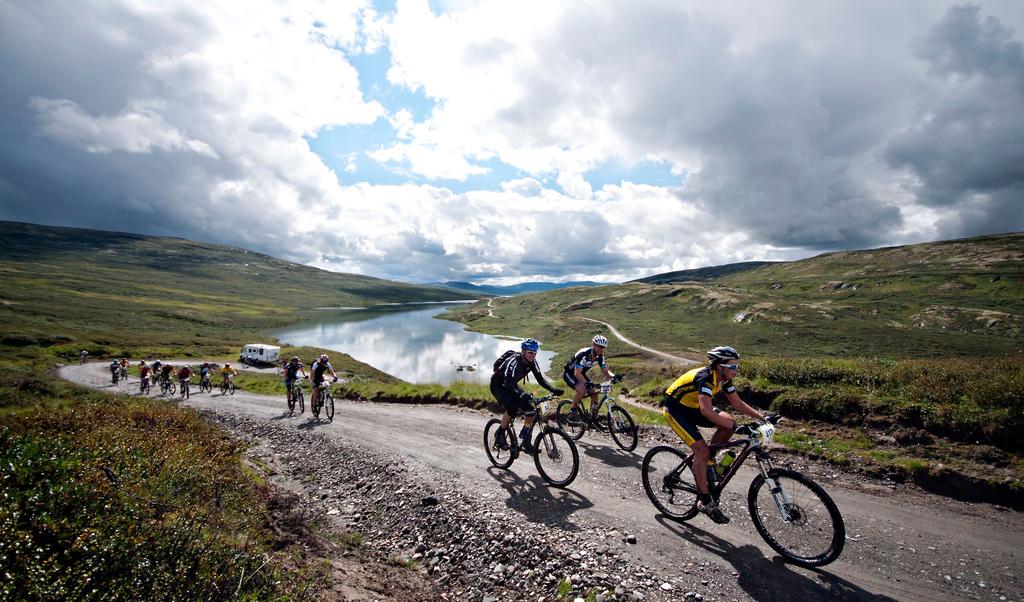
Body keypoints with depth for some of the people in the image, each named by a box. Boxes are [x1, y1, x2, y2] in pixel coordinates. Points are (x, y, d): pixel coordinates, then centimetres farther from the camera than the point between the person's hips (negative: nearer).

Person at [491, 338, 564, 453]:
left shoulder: (532, 362, -13)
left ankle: (526, 442, 4)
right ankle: (499, 435, -7)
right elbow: (509, 381, -45)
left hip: (510, 385, 7)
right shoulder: (514, 361, -33)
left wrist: (553, 390, -28)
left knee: (531, 409, -10)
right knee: (512, 408, -30)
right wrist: (522, 394, -61)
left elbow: (540, 379, -11)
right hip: (497, 385, -7)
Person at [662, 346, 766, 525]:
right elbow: (706, 410, -42)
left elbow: (738, 404, 4)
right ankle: (706, 502, -2)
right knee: (702, 451, -16)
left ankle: (707, 463, 8)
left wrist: (762, 417, -7)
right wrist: (736, 427, -43)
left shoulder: (724, 379, -4)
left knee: (729, 422, -9)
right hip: (674, 409, -8)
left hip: (692, 407, 8)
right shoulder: (705, 377, -31)